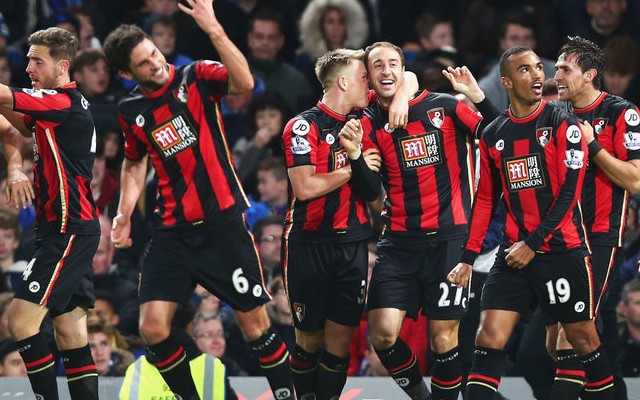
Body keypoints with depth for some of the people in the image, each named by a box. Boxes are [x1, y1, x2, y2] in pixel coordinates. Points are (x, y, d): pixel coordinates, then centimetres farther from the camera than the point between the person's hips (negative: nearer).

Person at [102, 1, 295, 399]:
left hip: (223, 223, -4)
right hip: (173, 231, 4)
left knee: (256, 325, -3)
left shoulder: (196, 77, -5)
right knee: (152, 327, -7)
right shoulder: (131, 110, 7)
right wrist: (125, 212, 11)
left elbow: (245, 83, -26)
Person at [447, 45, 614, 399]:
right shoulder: (493, 136, 9)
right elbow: (485, 200, 15)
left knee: (583, 339, 4)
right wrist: (467, 259, 10)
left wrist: (533, 244, -14)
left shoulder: (562, 124, -5)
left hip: (562, 250, -4)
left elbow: (569, 191, -10)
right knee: (489, 339, -6)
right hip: (514, 251, 4)